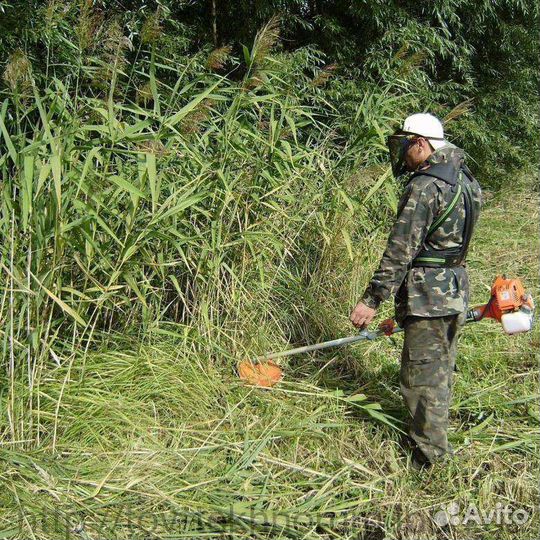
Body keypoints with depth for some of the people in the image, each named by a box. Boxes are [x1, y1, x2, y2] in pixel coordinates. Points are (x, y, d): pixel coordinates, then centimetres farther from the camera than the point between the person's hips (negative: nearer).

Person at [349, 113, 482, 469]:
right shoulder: (467, 180, 11)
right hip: (457, 290, 10)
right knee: (441, 372, 21)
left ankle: (431, 460, 13)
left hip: (428, 296, -10)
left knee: (421, 378, 2)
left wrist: (373, 300, -19)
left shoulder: (424, 187, -19)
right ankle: (438, 444, 36)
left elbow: (401, 250, -23)